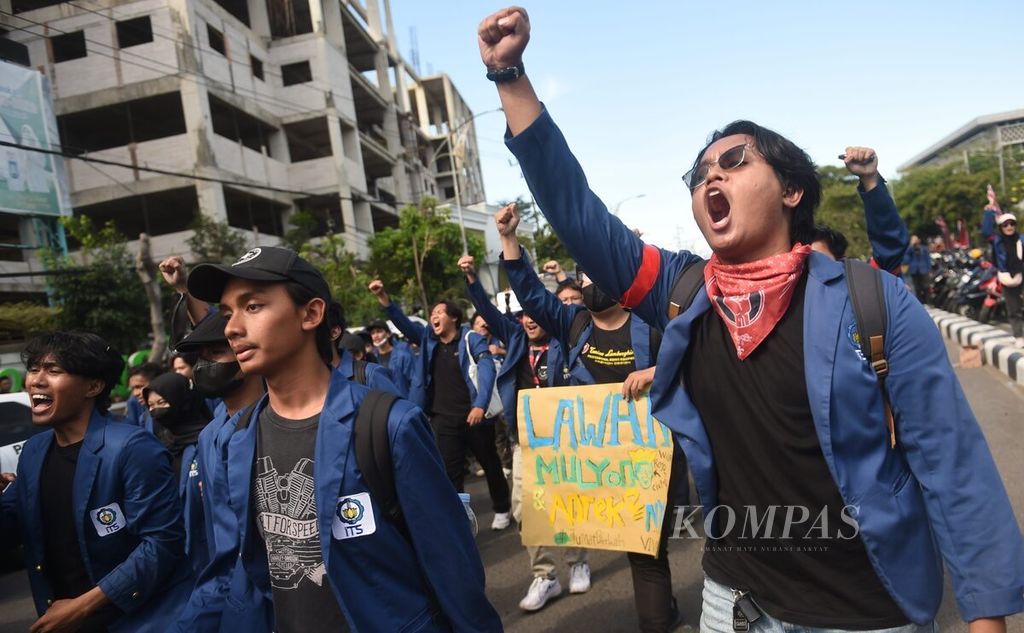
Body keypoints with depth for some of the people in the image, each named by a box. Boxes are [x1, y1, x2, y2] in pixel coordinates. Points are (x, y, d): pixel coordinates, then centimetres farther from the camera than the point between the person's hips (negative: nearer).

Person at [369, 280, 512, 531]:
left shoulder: (471, 339, -4)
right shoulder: (428, 339, 9)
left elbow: (487, 370, -14)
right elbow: (402, 322, 1)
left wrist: (480, 405, -26)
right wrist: (383, 297, -14)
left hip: (474, 415, -2)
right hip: (443, 418, 3)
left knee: (490, 463, 14)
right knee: (450, 472, 3)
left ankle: (502, 508, 35)